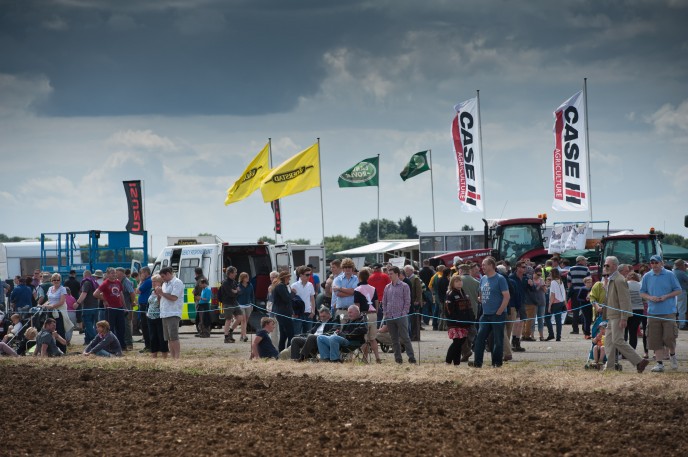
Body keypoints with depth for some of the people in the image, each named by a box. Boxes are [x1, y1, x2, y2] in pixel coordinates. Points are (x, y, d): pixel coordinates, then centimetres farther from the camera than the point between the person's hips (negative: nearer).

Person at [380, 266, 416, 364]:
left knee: (405, 338, -8)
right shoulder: (387, 287, 13)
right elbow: (384, 302, 18)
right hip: (389, 317, 5)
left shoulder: (404, 286, -1)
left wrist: (403, 313, -10)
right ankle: (398, 358, 10)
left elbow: (407, 301, -2)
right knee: (394, 339, 6)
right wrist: (385, 313, 6)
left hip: (401, 316, -5)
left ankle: (411, 357, -6)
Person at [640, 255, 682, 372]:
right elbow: (642, 293, 13)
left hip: (668, 311, -2)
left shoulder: (669, 275, 1)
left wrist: (665, 296, -11)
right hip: (653, 312, 3)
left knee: (669, 337, -6)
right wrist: (650, 298, -8)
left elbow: (678, 291, 3)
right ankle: (659, 363, 7)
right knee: (655, 339, 0)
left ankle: (672, 355, 23)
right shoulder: (647, 277, 8)